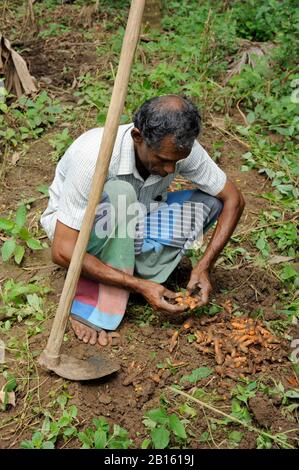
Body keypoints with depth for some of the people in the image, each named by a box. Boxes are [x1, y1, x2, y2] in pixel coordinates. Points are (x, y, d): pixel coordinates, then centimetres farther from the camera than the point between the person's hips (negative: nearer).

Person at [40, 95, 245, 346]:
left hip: (130, 226, 5)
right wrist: (140, 285, -34)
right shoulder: (95, 156, -35)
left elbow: (233, 198, -9)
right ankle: (96, 310, -22)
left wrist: (204, 267, -20)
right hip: (76, 228, -5)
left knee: (210, 202, -15)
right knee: (119, 193, -36)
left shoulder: (178, 147, -21)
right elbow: (63, 251, -33)